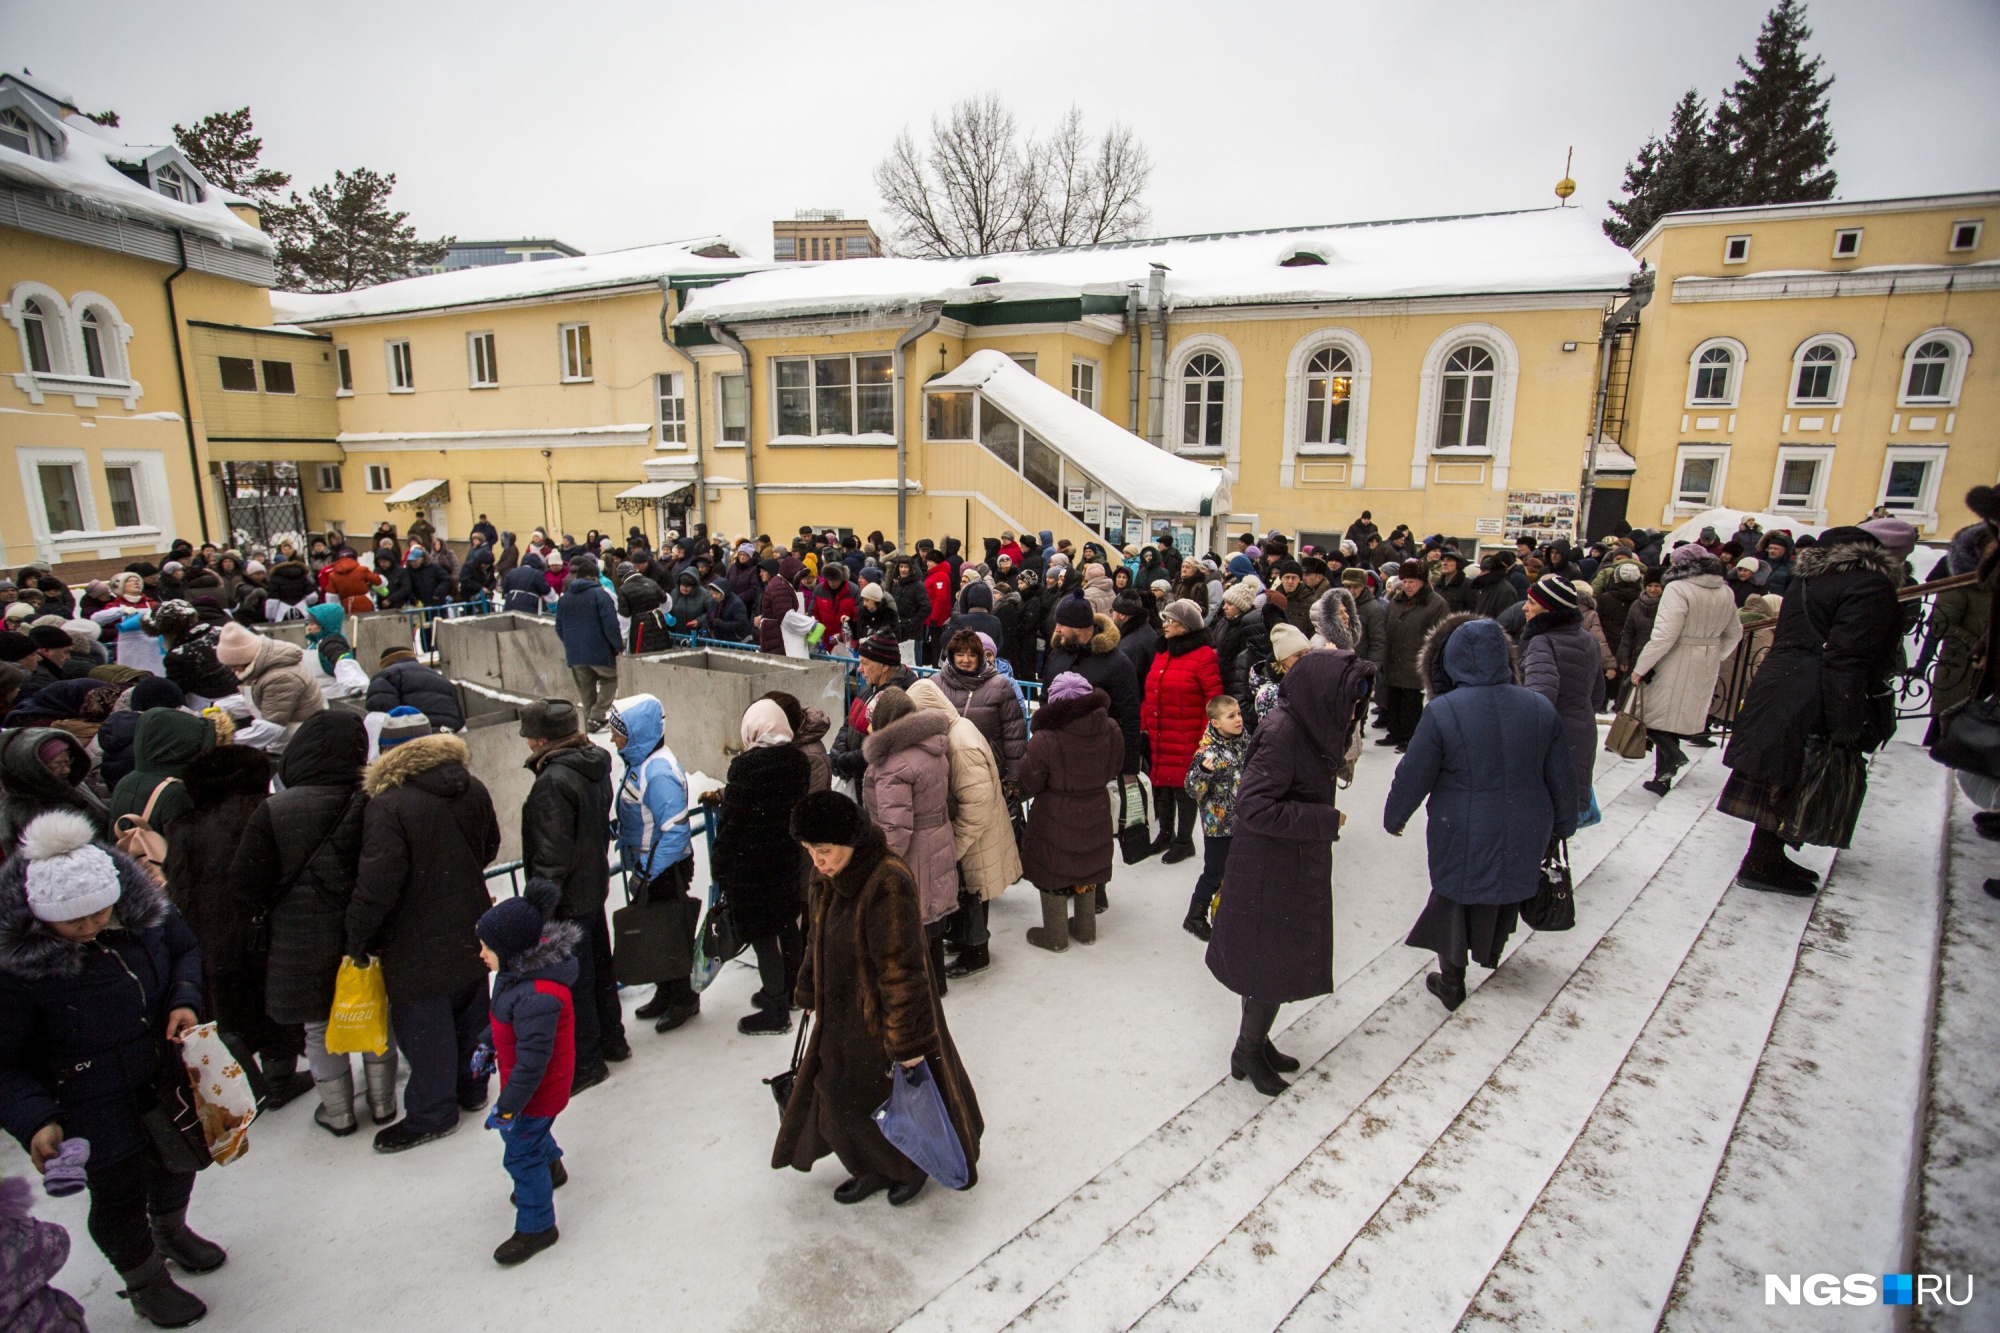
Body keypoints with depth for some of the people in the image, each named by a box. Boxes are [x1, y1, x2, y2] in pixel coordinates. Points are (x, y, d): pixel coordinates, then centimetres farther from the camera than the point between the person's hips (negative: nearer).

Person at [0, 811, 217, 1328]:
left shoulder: (142, 904, -17)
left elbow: (185, 948, 3)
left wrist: (185, 999, -14)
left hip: (166, 1077, 5)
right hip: (95, 1111, -5)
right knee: (119, 1195, 16)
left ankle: (171, 1229, 59)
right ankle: (144, 1280, 45)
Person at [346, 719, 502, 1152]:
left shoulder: (387, 805, -23)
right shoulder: (472, 789, -3)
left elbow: (377, 881, -24)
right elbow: (489, 848, 10)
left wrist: (358, 938, -10)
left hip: (418, 944, -6)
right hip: (470, 933, 7)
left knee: (423, 1026, 9)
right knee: (469, 1013, 21)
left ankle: (432, 1113, 23)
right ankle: (472, 1088, 38)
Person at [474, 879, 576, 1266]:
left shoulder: (538, 997, -38)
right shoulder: (520, 970, -6)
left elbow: (532, 1060, -32)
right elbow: (502, 1018, 14)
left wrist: (508, 1105, -24)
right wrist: (486, 1047, 22)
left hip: (538, 1090, -10)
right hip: (522, 1079, 10)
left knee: (521, 1154, 5)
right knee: (532, 1132, 31)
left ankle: (536, 1227, 24)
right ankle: (551, 1168, 60)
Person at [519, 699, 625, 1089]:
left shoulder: (553, 781, -25)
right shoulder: (595, 767, 2)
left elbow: (551, 854, -24)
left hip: (567, 899, -9)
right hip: (595, 885, 9)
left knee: (572, 982, 6)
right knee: (598, 966, 22)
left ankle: (586, 1062, 20)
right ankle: (612, 1039, 38)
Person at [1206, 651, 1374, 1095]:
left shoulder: (1307, 727, 2)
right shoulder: (1281, 734, -26)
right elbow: (1254, 808, -28)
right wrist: (1325, 820, -22)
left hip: (1297, 869, 9)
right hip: (1271, 873, -9)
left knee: (1280, 963, 20)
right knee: (1272, 964, 5)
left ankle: (1255, 1042, 36)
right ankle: (1248, 1052, 25)